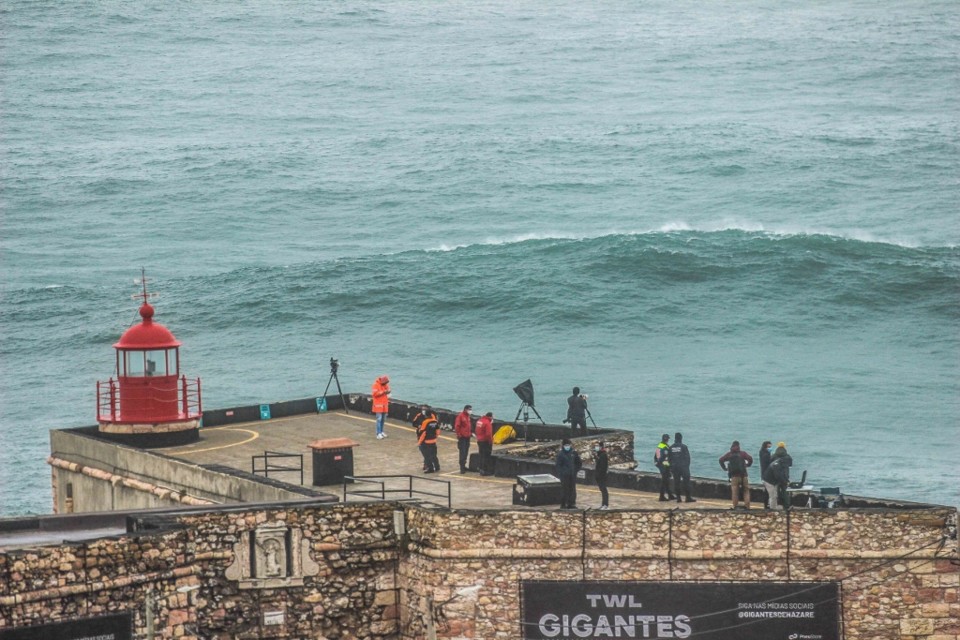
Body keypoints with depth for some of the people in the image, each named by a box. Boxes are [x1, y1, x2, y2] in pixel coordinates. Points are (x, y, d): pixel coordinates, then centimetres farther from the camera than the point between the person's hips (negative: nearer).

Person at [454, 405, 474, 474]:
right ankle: (462, 468, -11)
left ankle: (463, 466, 19)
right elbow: (457, 426, -15)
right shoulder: (460, 416, -12)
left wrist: (471, 433, 15)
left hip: (467, 437, 9)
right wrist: (458, 435, -16)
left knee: (466, 452, 11)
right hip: (462, 437, -9)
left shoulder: (468, 416, 13)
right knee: (462, 452, -10)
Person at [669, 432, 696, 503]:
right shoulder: (683, 447, -9)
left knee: (676, 482, 7)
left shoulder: (671, 448, 4)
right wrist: (687, 465, 4)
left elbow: (670, 458, 8)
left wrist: (671, 467, 15)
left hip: (674, 467, 4)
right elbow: (687, 457, -7)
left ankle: (678, 497, 5)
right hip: (683, 467, -4)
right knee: (686, 482, -1)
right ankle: (688, 497, -3)